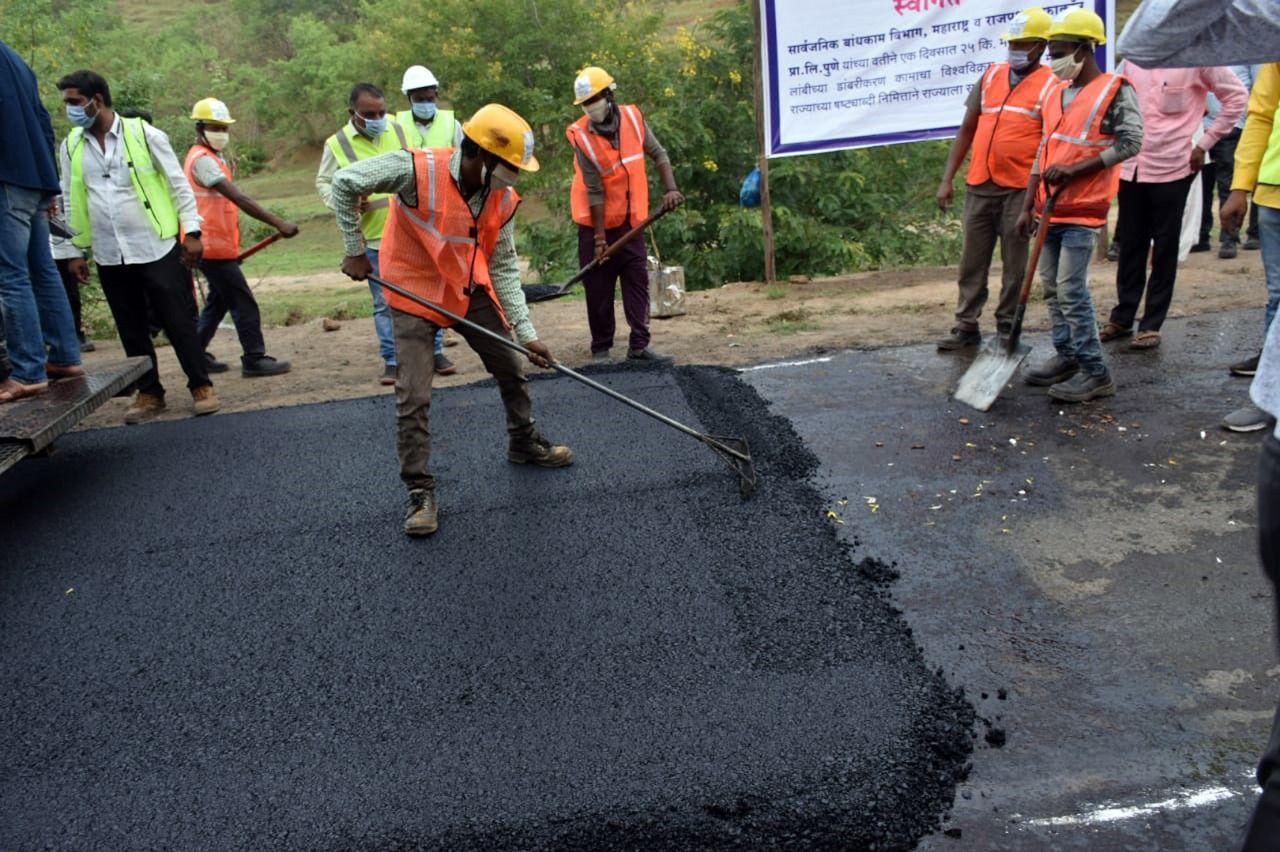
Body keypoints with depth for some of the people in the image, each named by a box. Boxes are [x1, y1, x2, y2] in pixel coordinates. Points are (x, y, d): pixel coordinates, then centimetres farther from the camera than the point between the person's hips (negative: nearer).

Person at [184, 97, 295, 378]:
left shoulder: (211, 158, 17)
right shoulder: (202, 159, -15)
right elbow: (239, 199, -25)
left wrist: (232, 246, 16)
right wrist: (278, 223, -31)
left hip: (218, 247, 10)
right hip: (214, 248, -10)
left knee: (218, 302, 16)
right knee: (244, 304, -6)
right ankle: (254, 359, 0)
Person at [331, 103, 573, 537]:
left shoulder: (503, 199, -11)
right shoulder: (417, 170, -27)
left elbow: (504, 268, -3)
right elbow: (345, 182, -18)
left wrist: (526, 333, -7)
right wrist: (356, 251, -13)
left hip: (471, 289, 5)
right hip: (415, 292, -5)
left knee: (511, 368, 13)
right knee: (414, 397, -8)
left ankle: (524, 443, 38)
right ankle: (420, 491, 6)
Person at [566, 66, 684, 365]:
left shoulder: (633, 117, -5)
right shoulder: (581, 136, -15)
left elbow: (658, 153, 3)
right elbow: (594, 190, -17)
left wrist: (671, 188, -12)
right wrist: (599, 237, -16)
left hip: (631, 220, 3)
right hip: (597, 223, -3)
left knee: (638, 282, 1)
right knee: (599, 288, 1)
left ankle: (639, 346, 5)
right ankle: (601, 349, 10)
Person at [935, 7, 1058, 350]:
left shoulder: (1052, 85, -2)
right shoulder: (991, 75, 12)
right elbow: (967, 129, 13)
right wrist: (947, 179, 7)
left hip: (1019, 189, -4)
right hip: (979, 186, 4)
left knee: (1014, 264, 5)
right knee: (973, 260, 8)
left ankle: (1007, 329, 14)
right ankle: (966, 325, 17)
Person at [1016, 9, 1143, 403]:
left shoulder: (1115, 91, -7)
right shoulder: (1056, 94, 14)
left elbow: (1129, 143, -13)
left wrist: (1073, 170, -20)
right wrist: (1027, 207, 13)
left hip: (1082, 209, -8)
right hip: (1051, 208, 8)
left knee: (1071, 289, -11)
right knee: (1052, 287, 11)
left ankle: (1095, 372, -3)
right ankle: (1067, 356, 22)